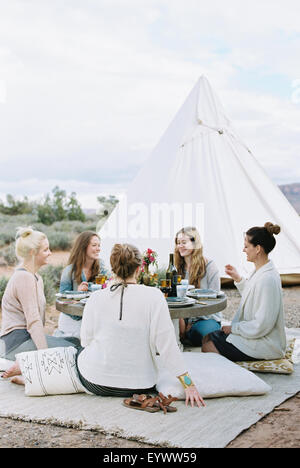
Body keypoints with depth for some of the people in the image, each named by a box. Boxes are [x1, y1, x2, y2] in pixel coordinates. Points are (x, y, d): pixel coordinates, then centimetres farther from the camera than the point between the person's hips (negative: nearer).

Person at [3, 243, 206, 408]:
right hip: (139, 385, 0)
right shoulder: (153, 296, -14)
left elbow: (86, 341, 3)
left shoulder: (96, 298, -8)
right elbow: (167, 344, -16)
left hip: (95, 383, 0)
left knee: (77, 352, 32)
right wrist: (189, 384, -10)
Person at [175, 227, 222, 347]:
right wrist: (181, 319, -16)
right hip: (184, 317, 3)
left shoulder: (209, 266, -3)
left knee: (200, 331, -36)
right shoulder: (177, 268, 12)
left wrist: (192, 322, -14)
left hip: (207, 318, -3)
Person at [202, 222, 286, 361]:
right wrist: (238, 279, 12)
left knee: (208, 347, -11)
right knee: (207, 338, 9)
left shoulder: (268, 279, -26)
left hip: (264, 345, -10)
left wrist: (233, 328, -14)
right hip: (253, 333, 10)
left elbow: (261, 325, -25)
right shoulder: (260, 271, 5)